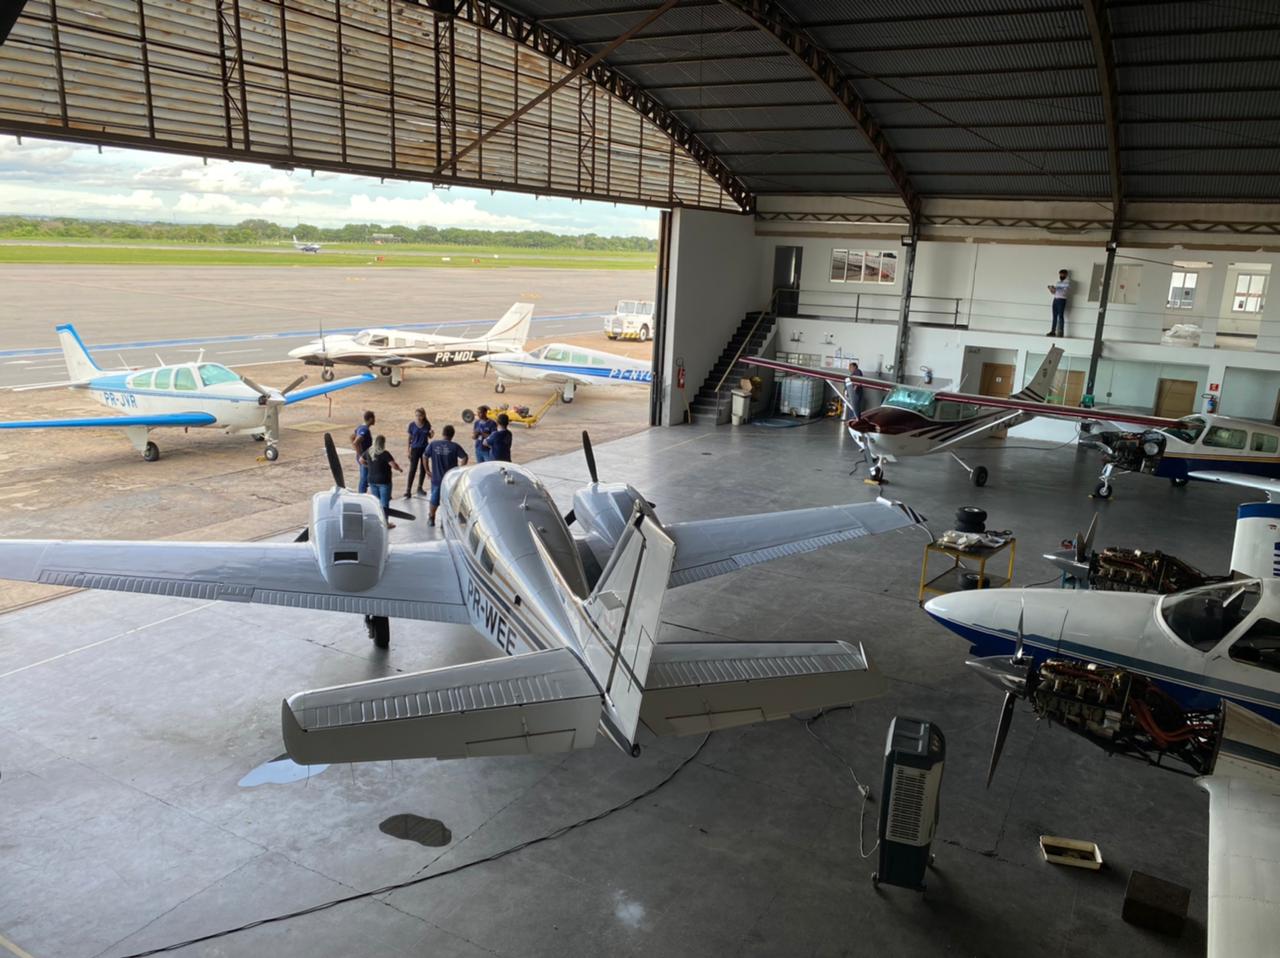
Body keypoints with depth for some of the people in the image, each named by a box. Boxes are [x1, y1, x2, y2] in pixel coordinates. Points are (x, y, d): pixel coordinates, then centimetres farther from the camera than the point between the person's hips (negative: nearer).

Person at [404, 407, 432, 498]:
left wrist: (431, 434, -15)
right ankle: (408, 490, -8)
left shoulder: (427, 425, -3)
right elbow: (410, 438, 0)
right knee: (413, 470, -7)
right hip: (415, 449, -2)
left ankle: (420, 488, 25)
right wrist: (409, 451, 0)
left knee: (423, 469, 10)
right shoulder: (412, 425, -7)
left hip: (425, 449, 2)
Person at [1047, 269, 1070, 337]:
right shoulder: (1058, 282, 21)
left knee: (1061, 316, -10)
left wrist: (1056, 289, -20)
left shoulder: (1067, 282, -1)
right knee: (1054, 316, 4)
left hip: (1062, 300, -7)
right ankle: (1053, 331, 4)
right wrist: (1051, 289, 2)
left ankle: (1061, 332, -12)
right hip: (1055, 299, 7)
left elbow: (1065, 291, -14)